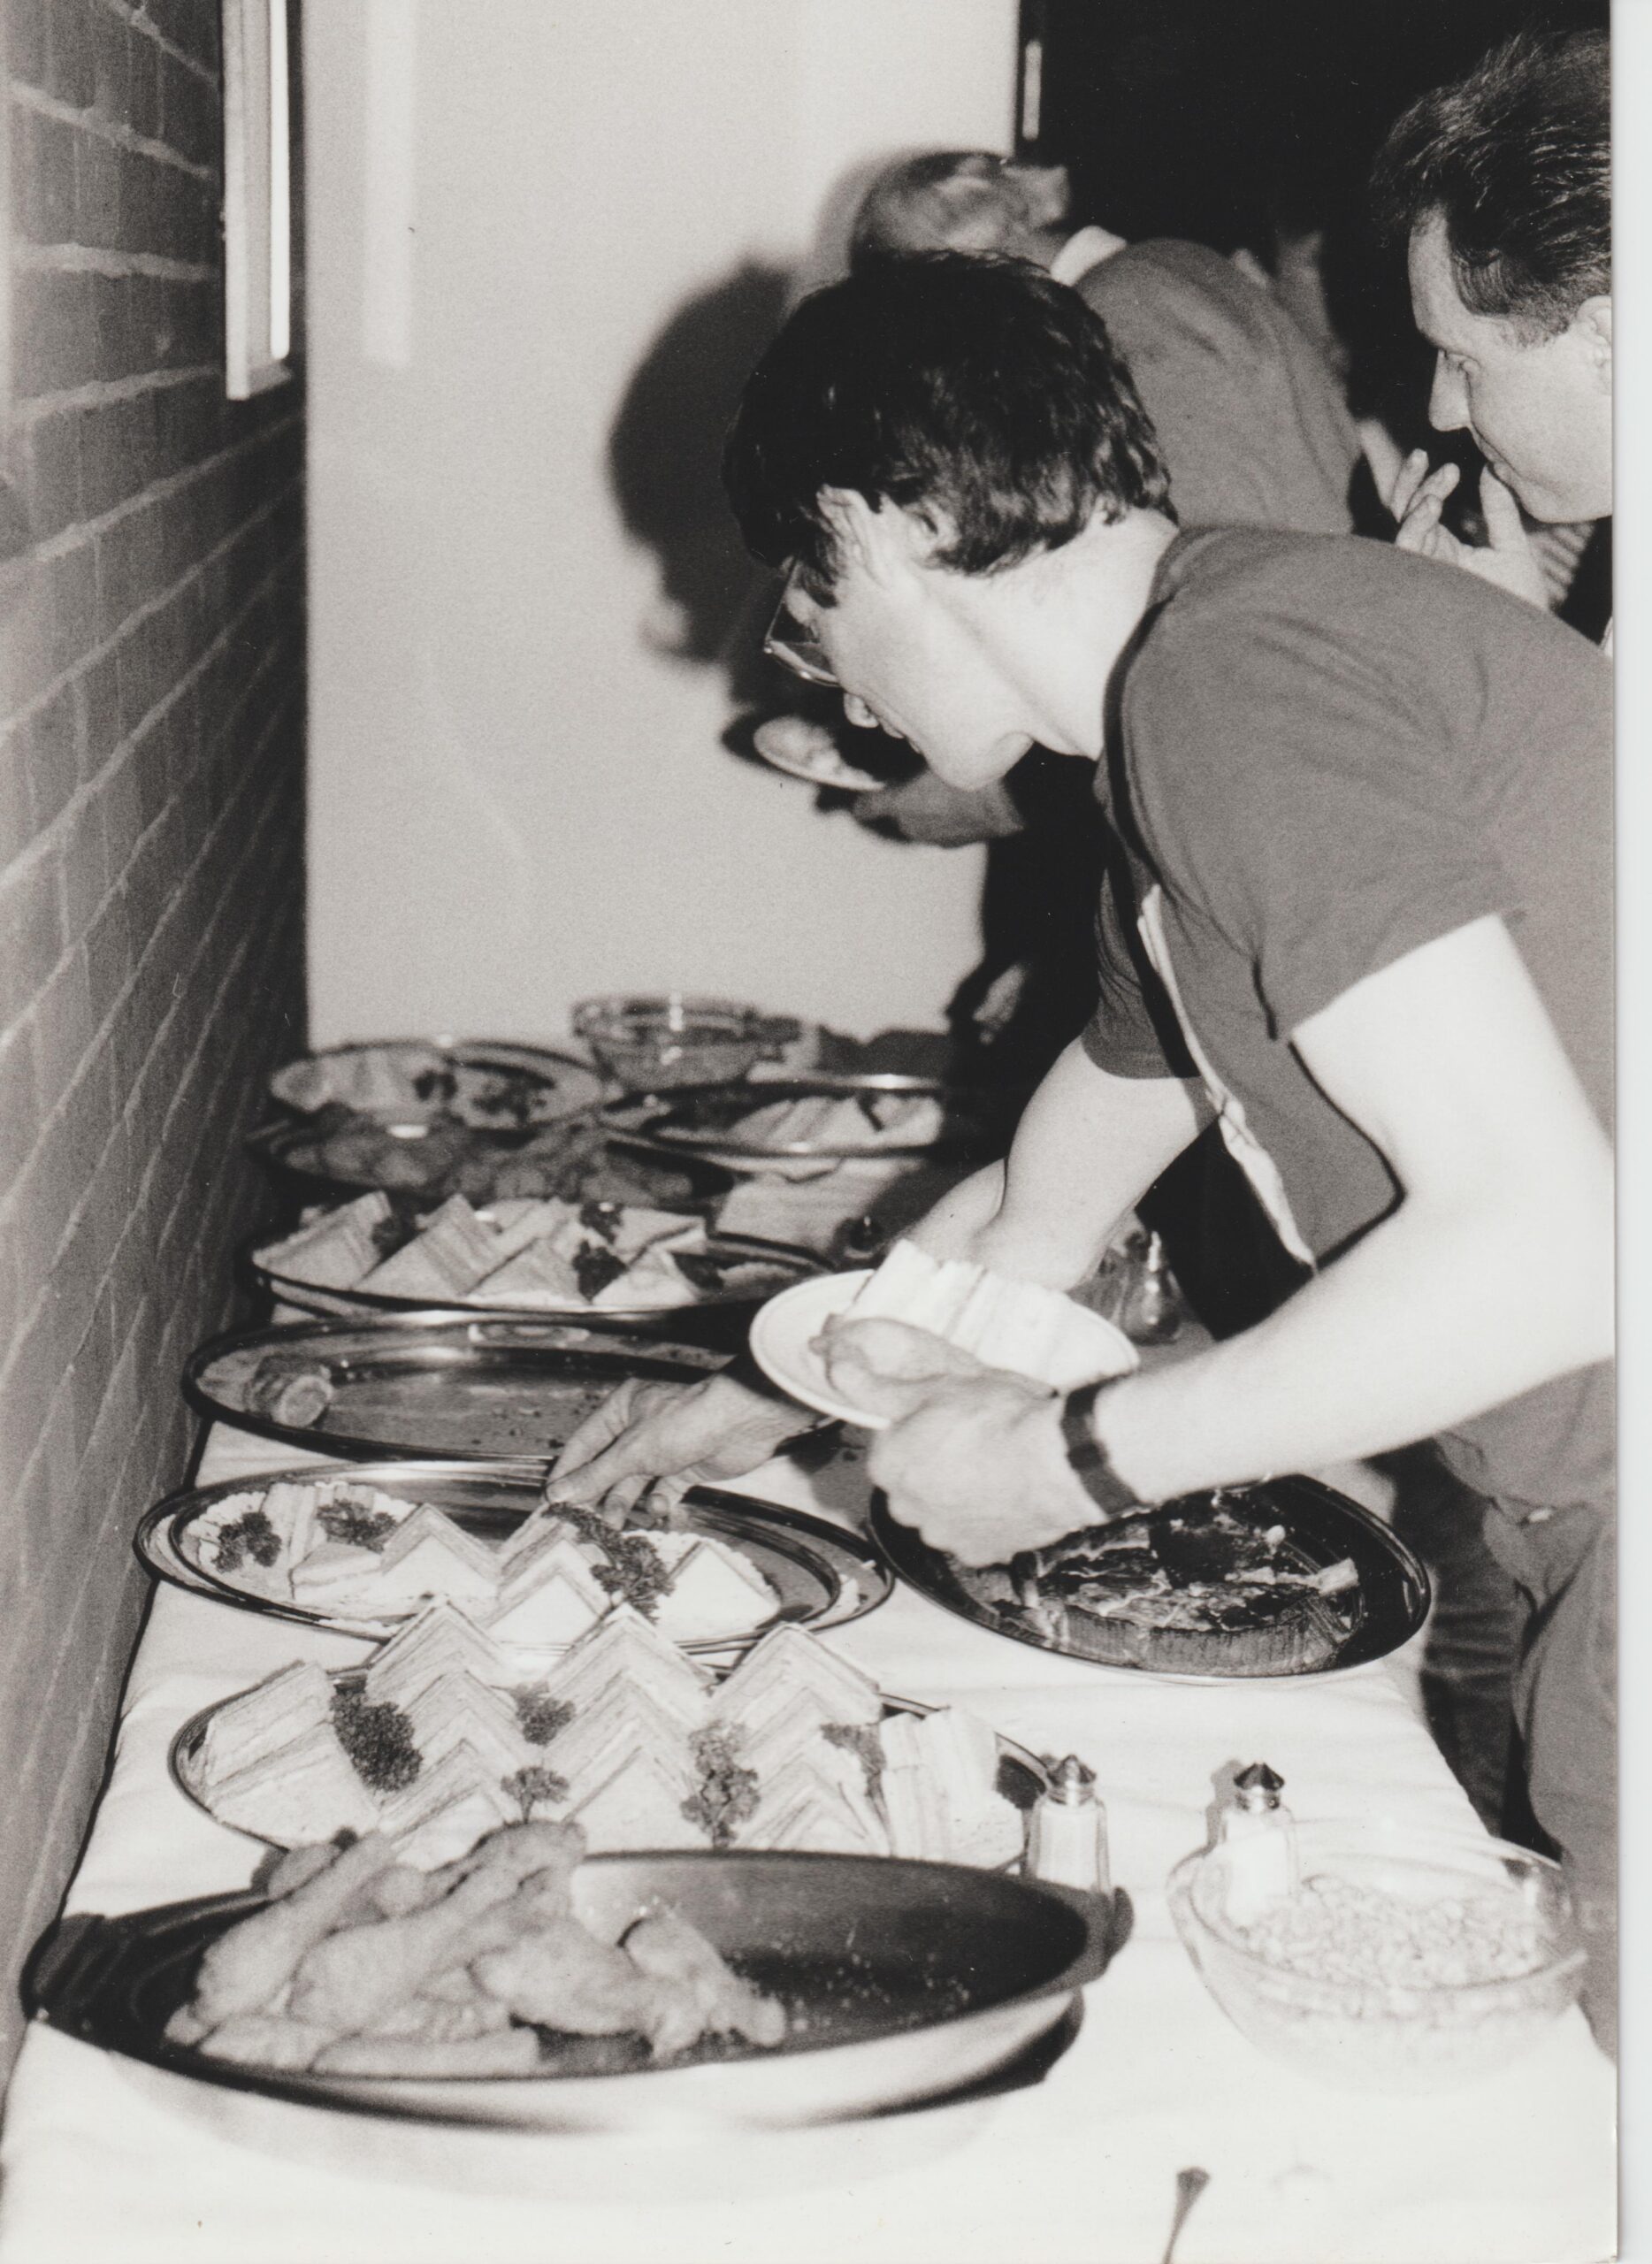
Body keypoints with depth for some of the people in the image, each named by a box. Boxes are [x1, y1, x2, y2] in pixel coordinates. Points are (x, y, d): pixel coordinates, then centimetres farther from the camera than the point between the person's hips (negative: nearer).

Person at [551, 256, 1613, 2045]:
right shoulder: (1188, 705, 16)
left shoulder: (1231, 674, -16)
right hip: (1575, 1547, 9)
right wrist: (761, 1396, 38)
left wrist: (1073, 1457, -12)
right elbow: (1038, 1219, 29)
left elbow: (1548, 1244, -23)